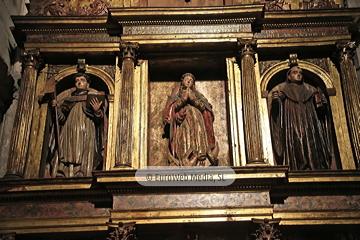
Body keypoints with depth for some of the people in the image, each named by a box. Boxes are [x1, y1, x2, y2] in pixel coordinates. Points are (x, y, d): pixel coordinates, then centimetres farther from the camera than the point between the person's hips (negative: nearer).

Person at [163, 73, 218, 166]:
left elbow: (204, 107, 7)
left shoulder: (197, 95, 24)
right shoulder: (177, 94, 21)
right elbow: (173, 107, 4)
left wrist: (193, 99, -3)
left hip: (197, 122, 1)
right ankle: (185, 165, -28)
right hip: (183, 123, -1)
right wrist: (184, 98, -3)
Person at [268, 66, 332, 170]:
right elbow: (275, 111, 2)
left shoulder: (310, 90, 23)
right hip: (292, 130, -3)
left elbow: (322, 112, 20)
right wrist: (275, 100, -17)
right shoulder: (282, 89, 15)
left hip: (309, 129, 3)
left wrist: (320, 102, 0)